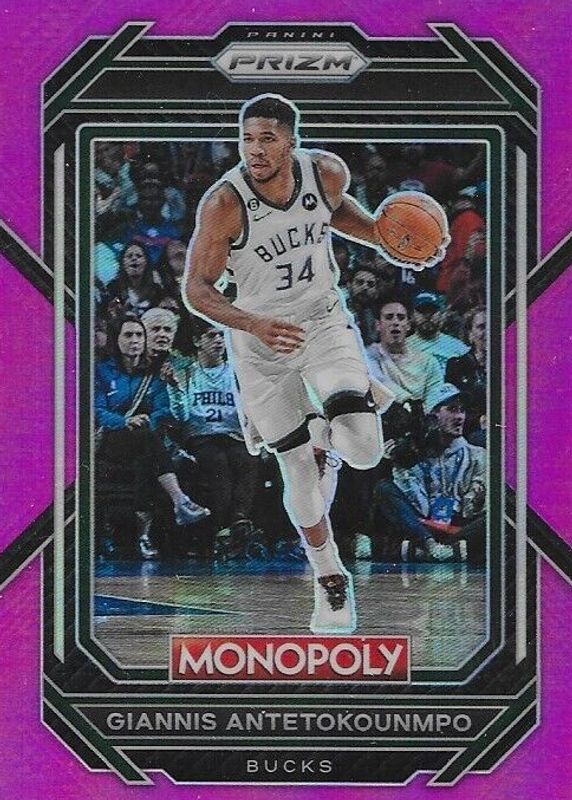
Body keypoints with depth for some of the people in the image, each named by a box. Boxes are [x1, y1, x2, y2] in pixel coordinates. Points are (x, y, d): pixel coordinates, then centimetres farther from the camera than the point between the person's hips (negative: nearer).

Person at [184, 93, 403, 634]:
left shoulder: (327, 172, -12)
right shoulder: (224, 204, -23)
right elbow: (197, 289, -20)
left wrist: (387, 237, -2)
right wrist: (253, 324, -36)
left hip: (324, 319, 2)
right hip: (260, 340, -1)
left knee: (364, 451, -20)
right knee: (299, 469, 5)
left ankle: (335, 429, 19)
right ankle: (330, 581, 27)